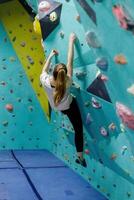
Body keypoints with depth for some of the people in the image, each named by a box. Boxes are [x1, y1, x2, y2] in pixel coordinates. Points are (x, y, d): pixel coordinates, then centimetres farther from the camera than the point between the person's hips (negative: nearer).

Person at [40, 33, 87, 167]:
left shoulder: (46, 82, -32)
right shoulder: (67, 83, -36)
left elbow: (44, 70, -9)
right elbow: (70, 62, -30)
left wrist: (50, 56, 2)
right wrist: (71, 42, -23)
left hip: (58, 107, 4)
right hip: (70, 106, -3)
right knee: (78, 129, 7)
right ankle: (80, 157, 12)